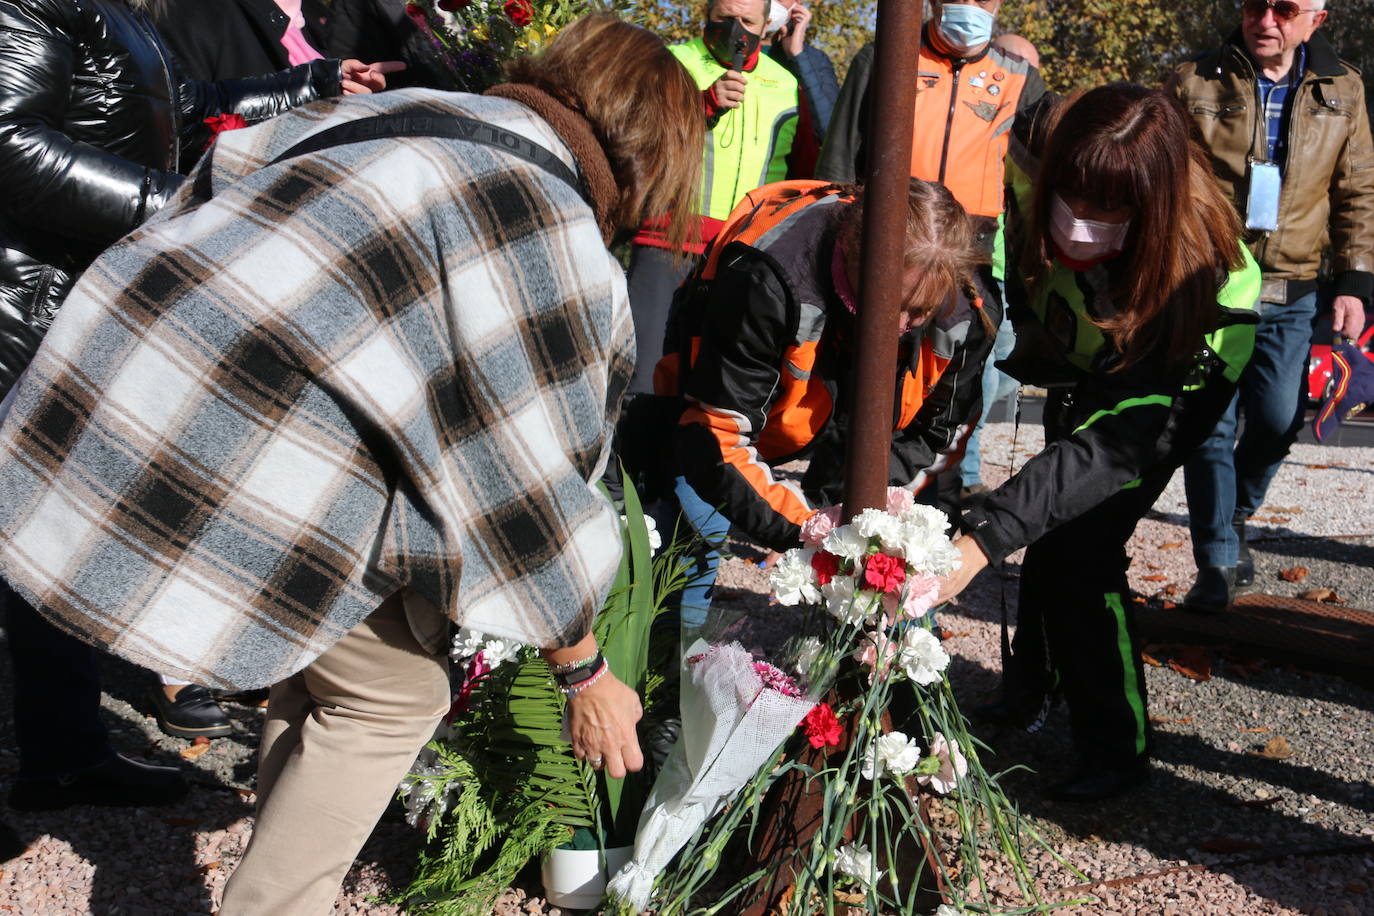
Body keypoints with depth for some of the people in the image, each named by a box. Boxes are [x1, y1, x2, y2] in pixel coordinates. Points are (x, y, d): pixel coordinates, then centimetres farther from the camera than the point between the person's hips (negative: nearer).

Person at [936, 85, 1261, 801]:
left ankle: (1118, 750, 4)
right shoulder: (1037, 170, -32)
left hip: (1168, 390, -5)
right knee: (1050, 535, 12)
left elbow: (1115, 442, -49)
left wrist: (982, 539, -57)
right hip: (1079, 371, 5)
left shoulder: (1197, 279, -43)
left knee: (1078, 549, -14)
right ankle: (1026, 696, 36)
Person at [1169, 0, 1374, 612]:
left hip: (1291, 293, 2)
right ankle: (1218, 565, 8)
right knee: (1212, 426, -3)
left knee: (1279, 420, 1)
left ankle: (1234, 515, 30)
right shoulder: (1194, 84, 0)